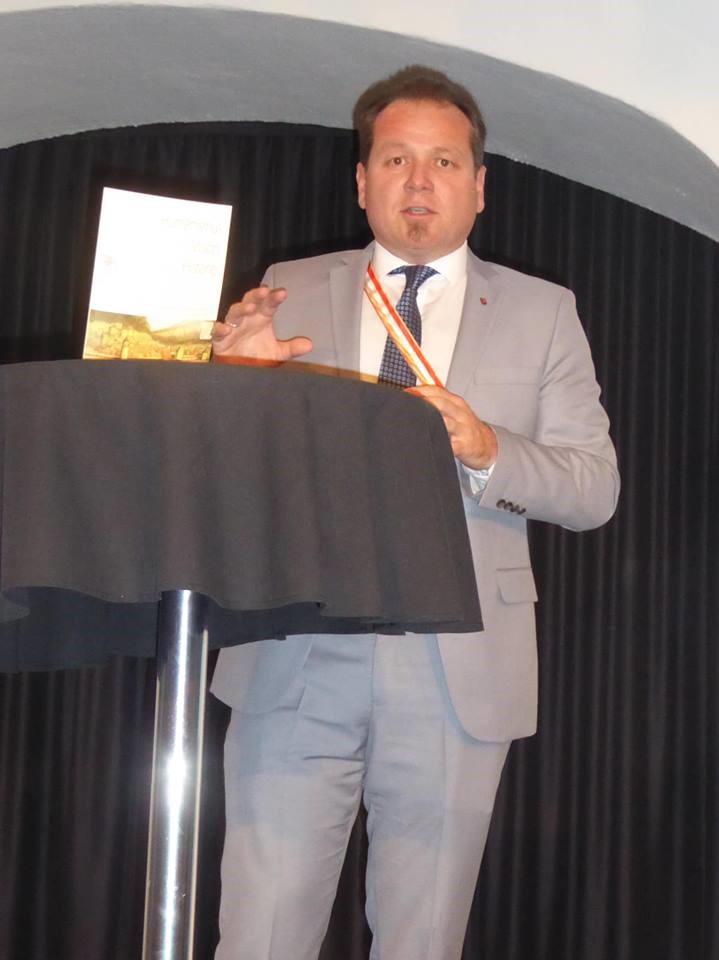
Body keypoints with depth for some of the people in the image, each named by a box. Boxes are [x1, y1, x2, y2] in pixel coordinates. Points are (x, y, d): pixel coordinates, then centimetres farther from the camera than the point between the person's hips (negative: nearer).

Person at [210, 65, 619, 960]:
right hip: (296, 662, 0)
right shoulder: (292, 291, 11)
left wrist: (486, 448, -15)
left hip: (455, 675, 0)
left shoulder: (541, 313, 9)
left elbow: (595, 487, 3)